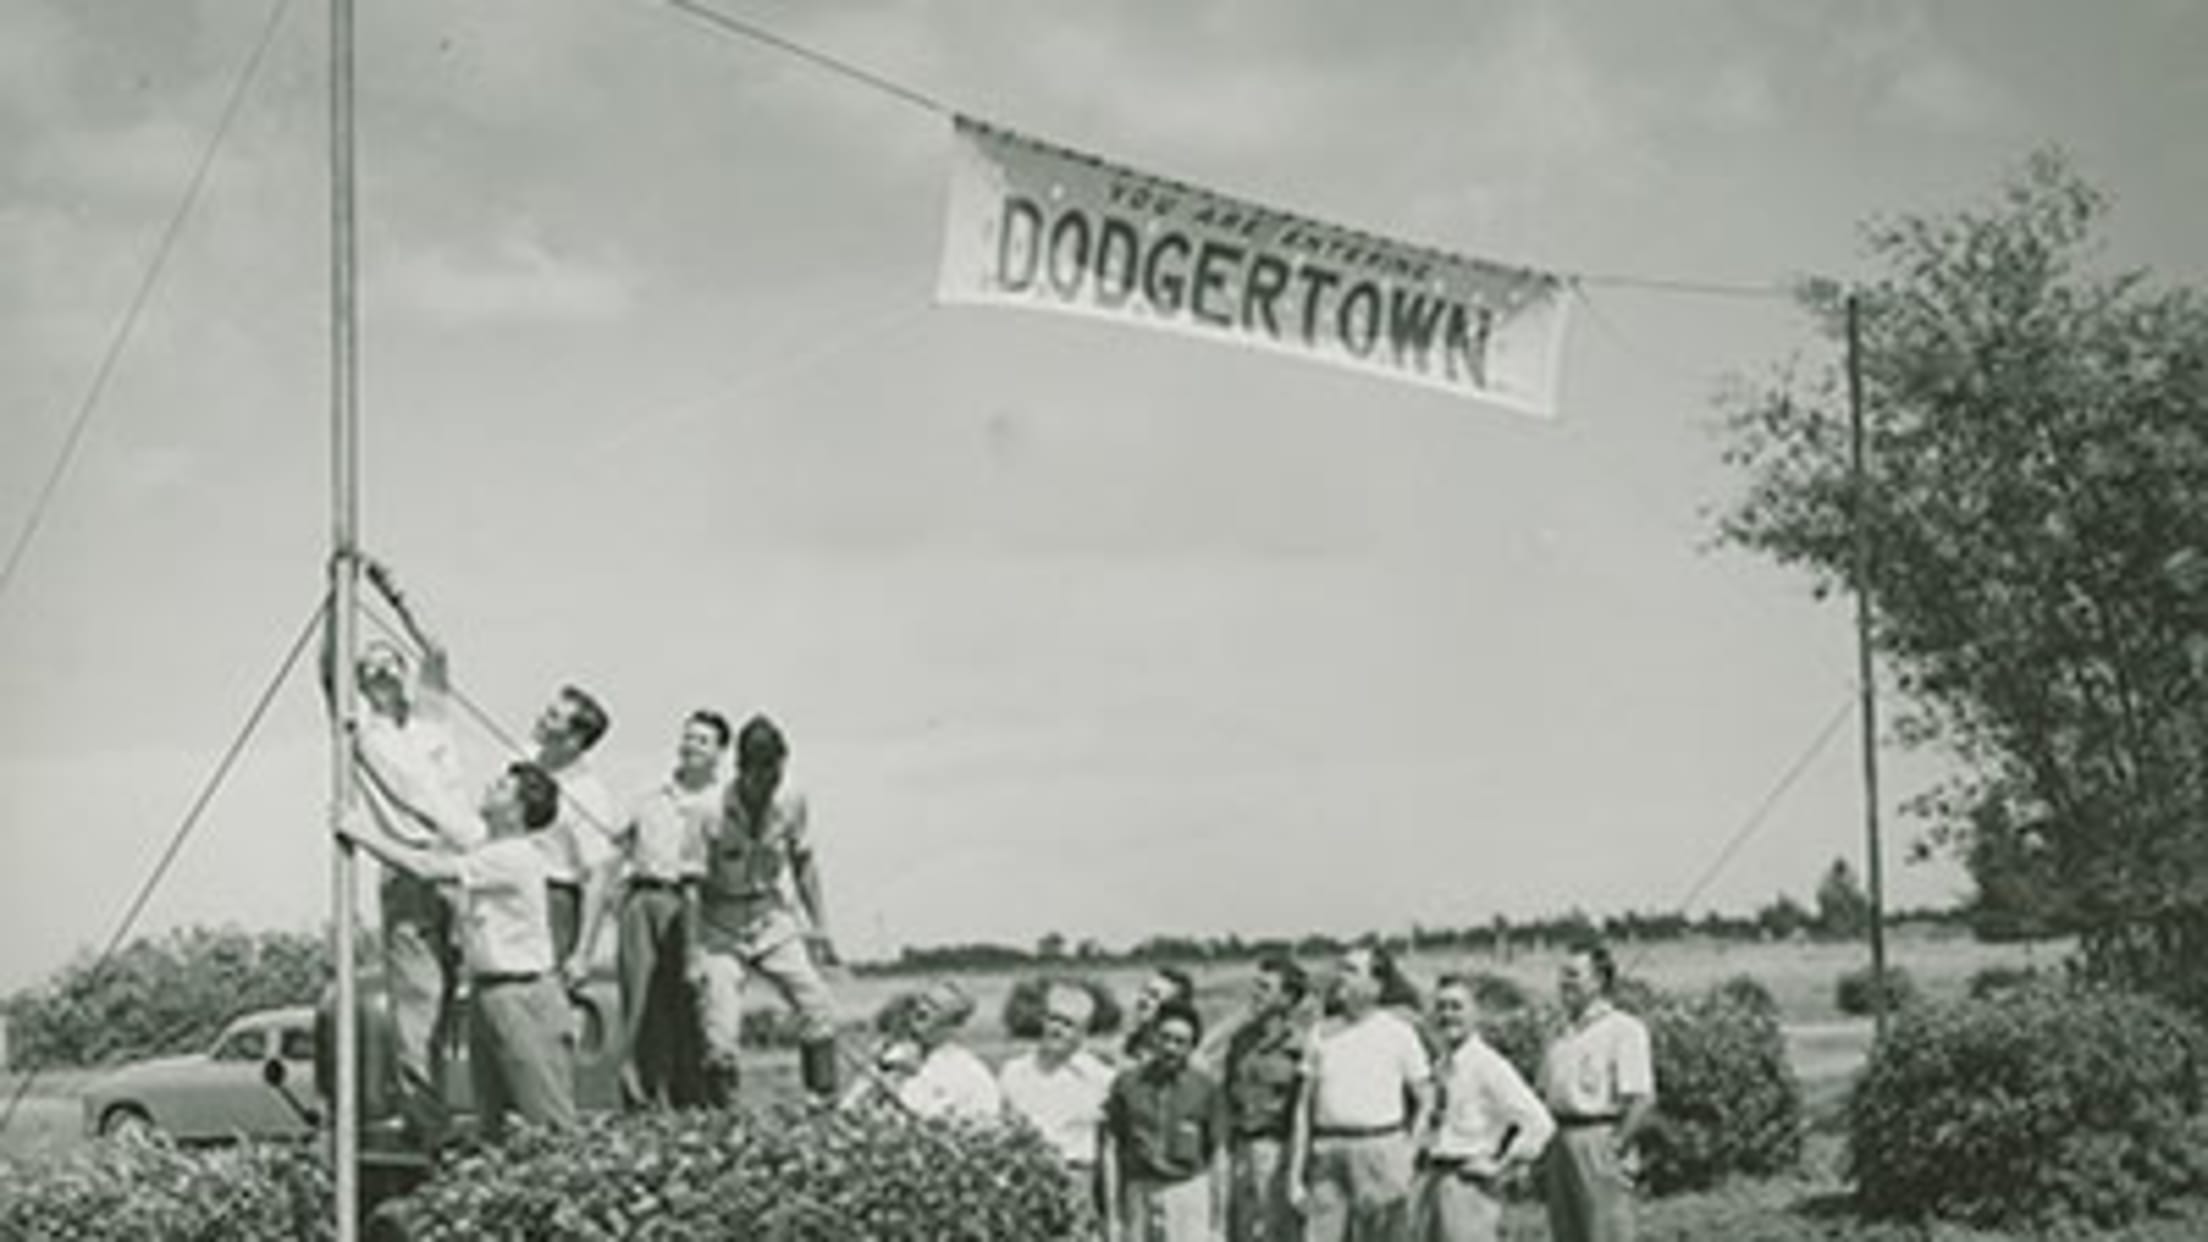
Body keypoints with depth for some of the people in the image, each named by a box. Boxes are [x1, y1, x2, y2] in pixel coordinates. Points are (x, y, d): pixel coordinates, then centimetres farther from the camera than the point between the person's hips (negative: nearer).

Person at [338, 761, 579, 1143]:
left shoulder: (517, 856, -17)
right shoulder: (480, 852, 12)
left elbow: (425, 867, -20)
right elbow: (411, 848, 16)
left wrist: (360, 835, -11)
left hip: (524, 993, -9)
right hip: (485, 990, 9)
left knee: (552, 1120, -7)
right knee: (490, 1122, 10)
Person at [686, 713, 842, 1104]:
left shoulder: (791, 804, -8)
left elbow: (803, 866, 8)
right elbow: (692, 885, -14)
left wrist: (820, 928, 8)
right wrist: (694, 955, -14)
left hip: (772, 917, 3)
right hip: (721, 927, -3)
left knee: (817, 1005, -10)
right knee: (720, 1032, -10)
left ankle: (828, 1099, -3)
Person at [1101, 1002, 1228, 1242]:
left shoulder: (1206, 1089, -2)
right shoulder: (1127, 1083, 1)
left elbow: (1218, 1157, 2)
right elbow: (1111, 1151, 4)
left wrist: (1218, 1220, 1)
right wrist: (1112, 1214, 1)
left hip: (1190, 1194, -2)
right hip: (1139, 1194, 2)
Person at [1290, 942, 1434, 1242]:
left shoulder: (1397, 1032, 0)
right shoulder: (1324, 1034, 11)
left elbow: (1426, 1099, 5)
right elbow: (1307, 1106, 13)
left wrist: (1408, 1149, -2)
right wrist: (1296, 1174, 9)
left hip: (1380, 1151, -3)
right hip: (1328, 1153, 3)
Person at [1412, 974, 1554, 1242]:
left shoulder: (1489, 1066, -9)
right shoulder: (1439, 1069, 13)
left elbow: (1539, 1123, -14)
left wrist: (1500, 1170, -11)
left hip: (1467, 1187, -8)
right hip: (1431, 1183, 8)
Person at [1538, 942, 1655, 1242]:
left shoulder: (1624, 1030, -6)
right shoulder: (1564, 1035, 17)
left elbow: (1642, 1100, -13)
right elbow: (1547, 1094, 20)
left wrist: (1615, 1147, -17)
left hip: (1598, 1140, -8)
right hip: (1560, 1144, 8)